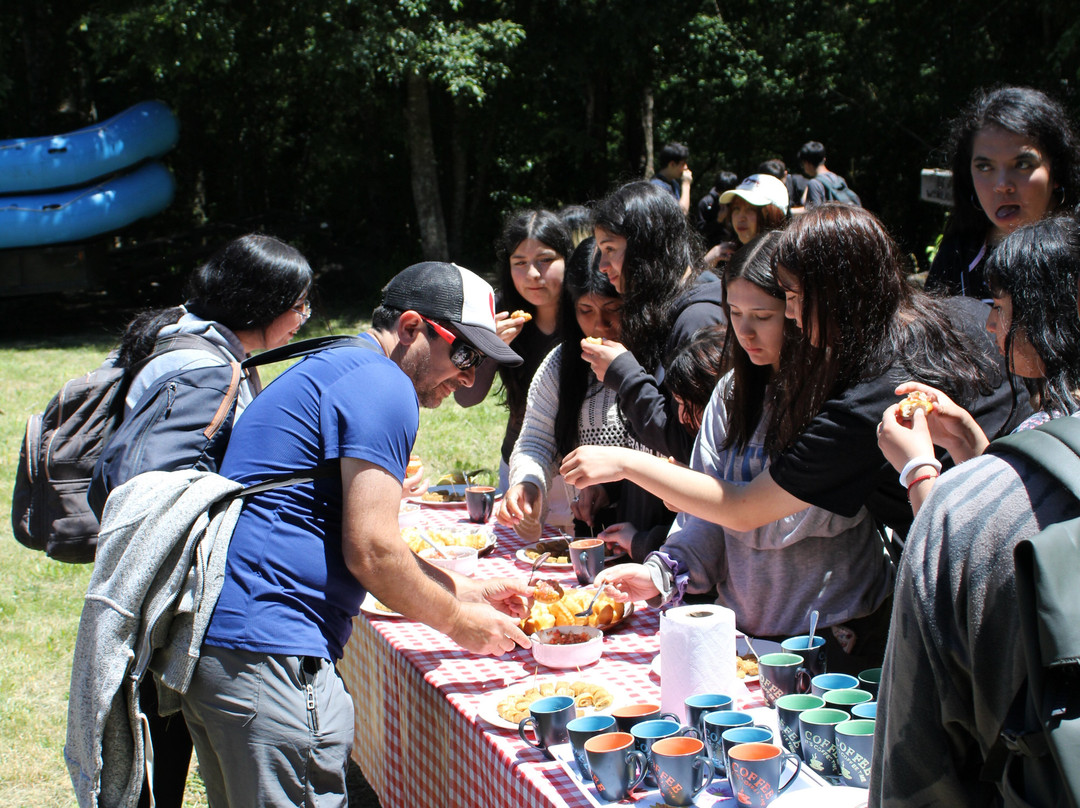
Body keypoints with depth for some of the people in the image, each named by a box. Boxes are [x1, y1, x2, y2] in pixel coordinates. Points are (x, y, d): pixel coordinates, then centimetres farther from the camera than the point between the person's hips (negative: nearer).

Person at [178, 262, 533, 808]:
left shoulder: (332, 369, 23)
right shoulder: (383, 387, -9)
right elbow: (370, 553, -15)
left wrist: (466, 591, 26)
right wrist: (458, 622, 0)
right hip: (267, 654, -11)